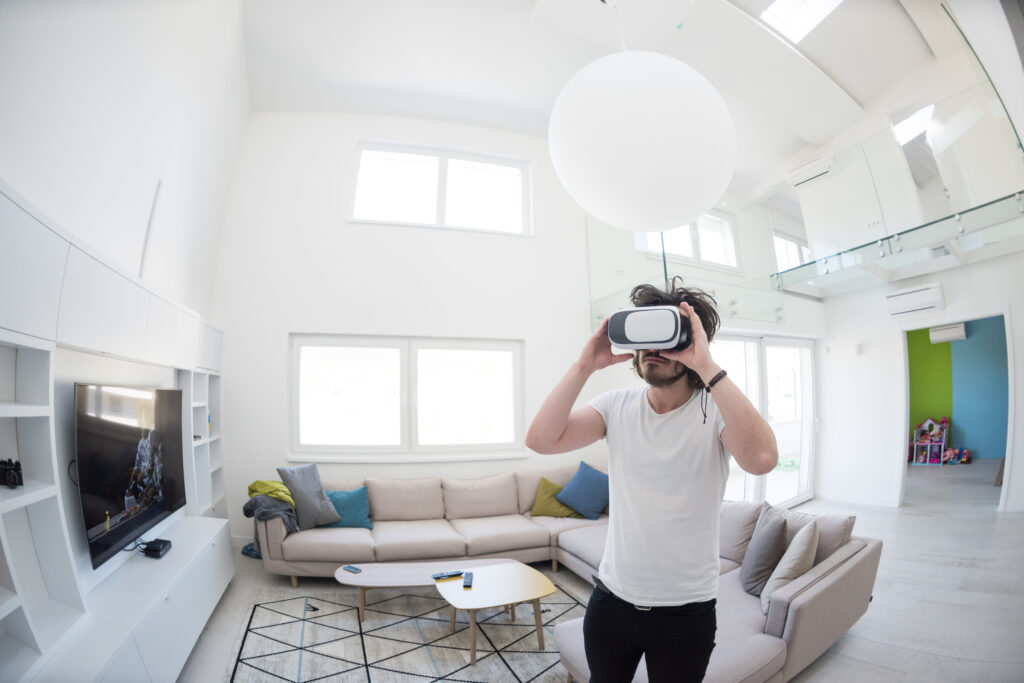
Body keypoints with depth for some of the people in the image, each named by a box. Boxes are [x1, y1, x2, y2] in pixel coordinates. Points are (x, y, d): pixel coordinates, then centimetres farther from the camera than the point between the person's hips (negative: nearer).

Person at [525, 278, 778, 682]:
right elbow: (541, 440, -18)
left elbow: (761, 458, -34)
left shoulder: (715, 408, -13)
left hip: (686, 610, -2)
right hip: (611, 598, 3)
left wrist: (707, 366, -35)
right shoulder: (616, 406, -6)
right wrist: (586, 365, -24)